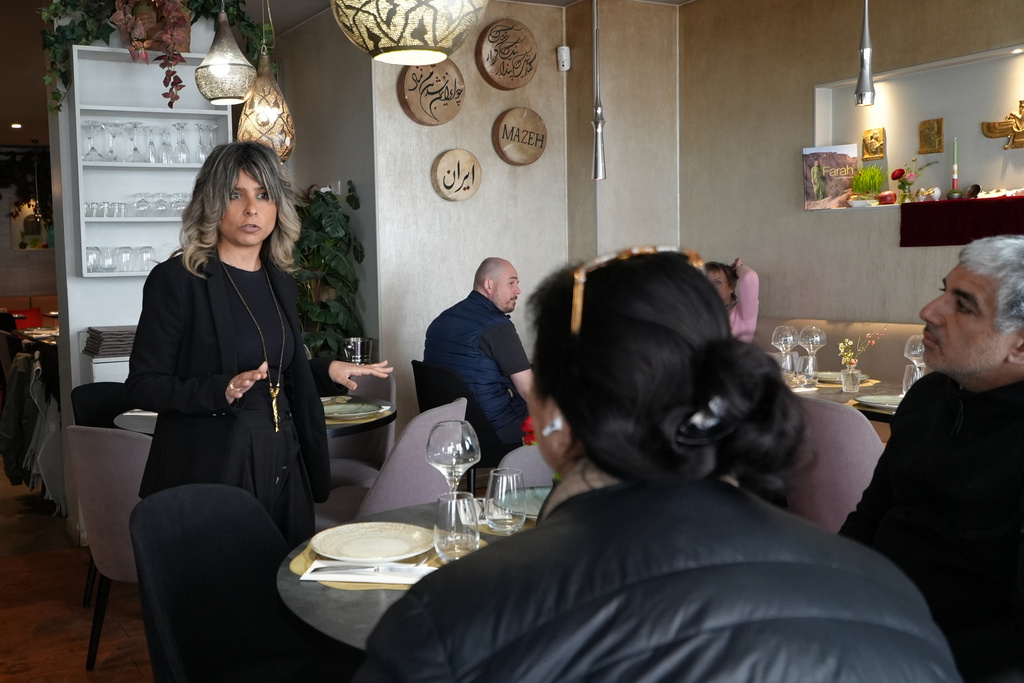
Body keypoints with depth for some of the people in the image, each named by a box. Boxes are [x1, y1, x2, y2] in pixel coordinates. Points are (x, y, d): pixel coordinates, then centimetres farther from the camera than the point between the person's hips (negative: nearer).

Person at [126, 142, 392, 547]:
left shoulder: (280, 282, 10)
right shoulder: (177, 280, -8)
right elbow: (142, 386, -11)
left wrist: (329, 371, 6)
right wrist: (222, 390, -23)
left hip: (282, 466, 6)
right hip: (210, 470, -5)